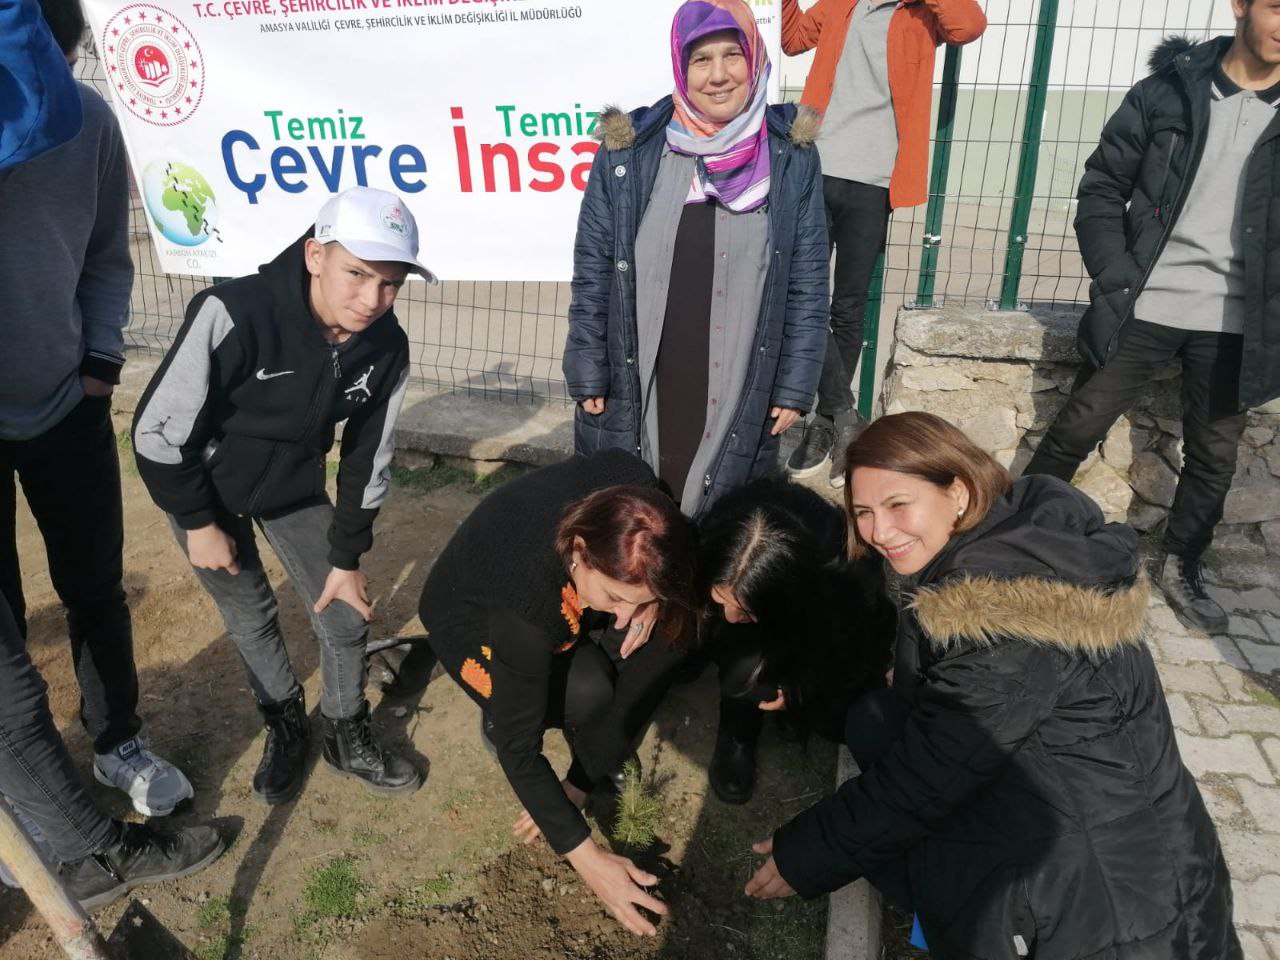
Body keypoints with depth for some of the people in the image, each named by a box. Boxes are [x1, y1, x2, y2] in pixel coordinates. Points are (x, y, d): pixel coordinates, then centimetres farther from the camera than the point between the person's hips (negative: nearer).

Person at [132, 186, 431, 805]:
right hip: (203, 487, -3)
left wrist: (346, 555, -2)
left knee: (345, 616, 4)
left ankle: (347, 737, 29)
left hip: (295, 488, 4)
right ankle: (285, 725, 36)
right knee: (251, 617, 9)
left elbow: (367, 457, -7)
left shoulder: (386, 348, -20)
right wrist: (199, 524, -14)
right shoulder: (233, 314, -36)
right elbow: (158, 430, -24)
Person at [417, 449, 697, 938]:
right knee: (587, 693, -30)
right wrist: (587, 858, -29)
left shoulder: (630, 490, -31)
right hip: (472, 618, -5)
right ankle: (501, 702, 3)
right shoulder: (526, 589, -43)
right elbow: (516, 746, -31)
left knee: (665, 638, -20)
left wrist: (650, 601, -25)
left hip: (563, 598, 5)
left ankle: (591, 765, 2)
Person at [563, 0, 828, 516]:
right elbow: (591, 275, -1)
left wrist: (794, 386, -2)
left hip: (741, 400, 0)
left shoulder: (791, 158, -1)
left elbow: (808, 283, 1)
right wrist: (588, 378, -2)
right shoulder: (627, 150, -3)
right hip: (631, 395, 0)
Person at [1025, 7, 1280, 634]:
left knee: (1214, 454, 11)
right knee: (1077, 429, 3)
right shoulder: (1167, 91, -2)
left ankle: (1181, 567, 30)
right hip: (1145, 306, -2)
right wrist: (1114, 278, -11)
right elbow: (1102, 187, 0)